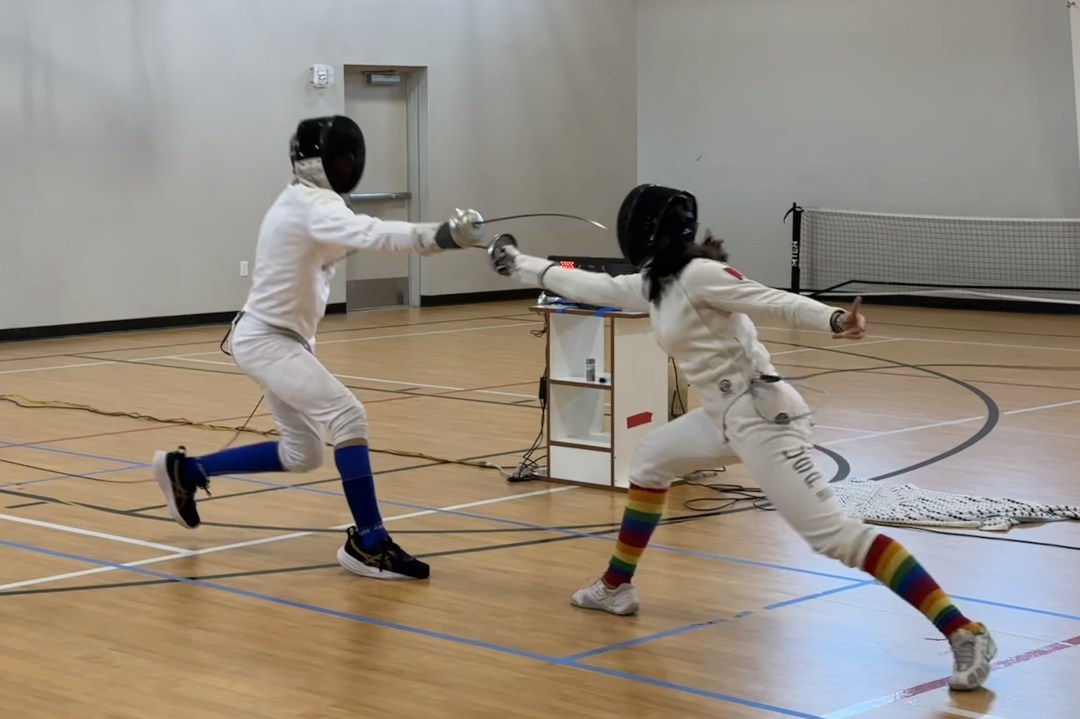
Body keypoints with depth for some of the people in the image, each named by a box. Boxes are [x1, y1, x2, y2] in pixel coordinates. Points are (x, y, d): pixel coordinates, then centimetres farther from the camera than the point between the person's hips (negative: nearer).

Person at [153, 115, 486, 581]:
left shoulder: (304, 201, 11)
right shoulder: (312, 204, -22)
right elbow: (370, 234, -40)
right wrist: (440, 235, -52)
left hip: (279, 338, 10)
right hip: (265, 341, -10)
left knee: (301, 454, 15)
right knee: (348, 417, -23)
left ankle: (185, 471, 30)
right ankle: (368, 542, -20)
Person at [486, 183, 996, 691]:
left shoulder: (699, 274, -15)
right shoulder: (653, 284, 12)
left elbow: (777, 304, -20)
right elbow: (589, 287, 25)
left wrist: (834, 321, -39)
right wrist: (520, 265, 32)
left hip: (762, 416, -10)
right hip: (729, 415, 10)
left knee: (834, 536, -19)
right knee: (650, 463, 26)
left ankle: (965, 636, -23)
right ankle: (616, 588, 41)